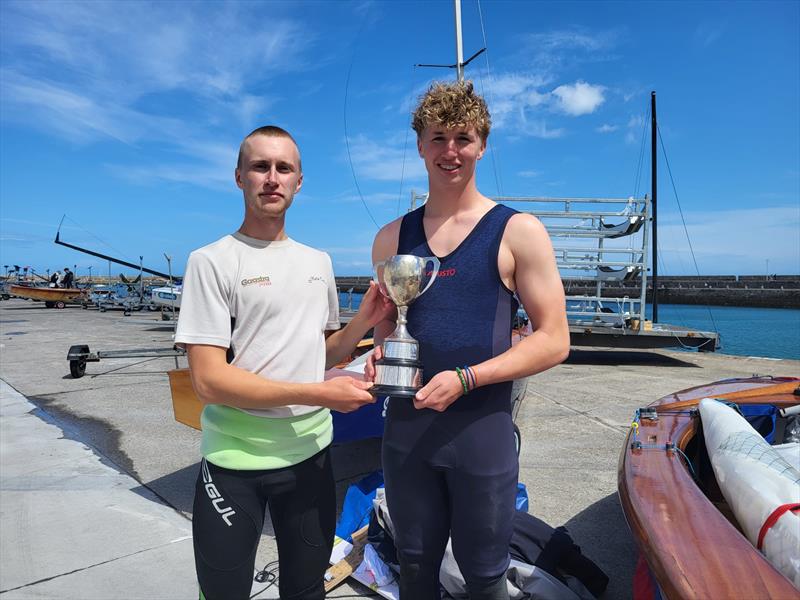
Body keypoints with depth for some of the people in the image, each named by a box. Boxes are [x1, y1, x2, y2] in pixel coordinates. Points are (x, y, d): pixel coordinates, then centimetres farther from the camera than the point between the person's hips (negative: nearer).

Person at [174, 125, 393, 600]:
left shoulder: (319, 262, 9)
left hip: (312, 454, 5)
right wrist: (318, 394, -20)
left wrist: (365, 320, -5)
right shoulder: (212, 261, -9)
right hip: (234, 463, -4)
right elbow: (208, 379, -16)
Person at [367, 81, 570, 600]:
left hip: (483, 430, -3)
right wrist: (380, 356, -6)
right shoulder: (392, 238, 7)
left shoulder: (518, 232, -4)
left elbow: (554, 341, -7)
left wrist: (466, 379, -17)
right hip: (406, 426, 3)